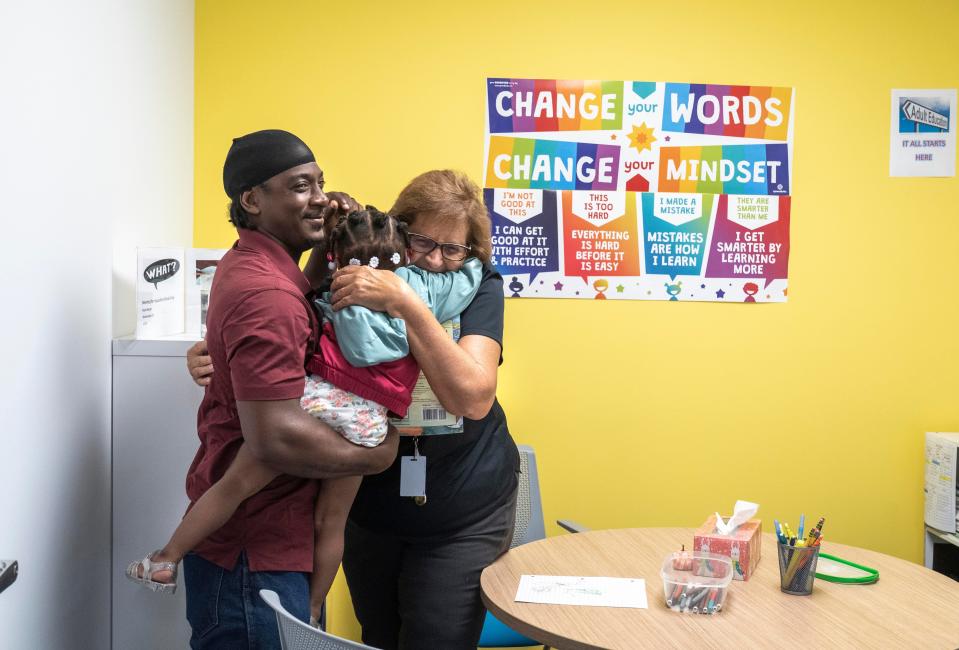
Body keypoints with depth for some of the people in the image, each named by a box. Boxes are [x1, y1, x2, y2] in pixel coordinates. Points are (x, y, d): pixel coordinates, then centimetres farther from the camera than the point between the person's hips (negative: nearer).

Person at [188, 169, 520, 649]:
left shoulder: (479, 287, -16)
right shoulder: (356, 281, -12)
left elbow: (474, 398, -31)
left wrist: (403, 301, -39)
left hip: (463, 516, -3)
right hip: (368, 505, 3)